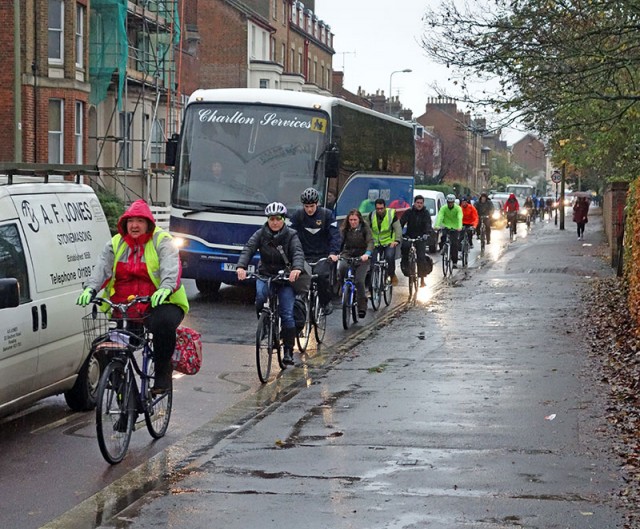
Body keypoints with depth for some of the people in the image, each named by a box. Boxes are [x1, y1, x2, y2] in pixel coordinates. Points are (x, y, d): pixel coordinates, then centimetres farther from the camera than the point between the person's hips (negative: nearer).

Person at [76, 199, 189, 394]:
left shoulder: (162, 241, 2)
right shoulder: (116, 244, 13)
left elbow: (171, 267, -17)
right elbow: (102, 267, -3)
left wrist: (166, 288, -39)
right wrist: (90, 288, -24)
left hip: (159, 303, -4)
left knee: (164, 322, -36)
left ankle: (163, 373, -15)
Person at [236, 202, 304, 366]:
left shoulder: (291, 235, -7)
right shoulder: (260, 234, -2)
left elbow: (298, 253, -22)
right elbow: (248, 249, -15)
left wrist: (297, 268, -45)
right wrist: (241, 267, -36)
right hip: (265, 274, 1)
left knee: (287, 314, -9)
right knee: (260, 295, -32)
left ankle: (288, 352, -1)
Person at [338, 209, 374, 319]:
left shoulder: (365, 229, -2)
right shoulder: (344, 229, 4)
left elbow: (370, 242, -15)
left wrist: (367, 254, -36)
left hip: (361, 257, -2)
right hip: (347, 254, 2)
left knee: (359, 280, -17)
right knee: (341, 268, -33)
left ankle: (362, 307, -7)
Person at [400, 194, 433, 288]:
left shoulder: (425, 213, 1)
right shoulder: (409, 212, 2)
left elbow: (428, 224, -14)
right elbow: (402, 222, -9)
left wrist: (427, 233, -35)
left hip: (420, 238, 0)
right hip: (409, 236, 0)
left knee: (421, 257, -9)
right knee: (405, 246, -33)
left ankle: (422, 279, 2)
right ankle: (404, 264, -11)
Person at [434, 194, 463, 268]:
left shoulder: (458, 208, -14)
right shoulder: (443, 208, -11)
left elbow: (460, 218, -27)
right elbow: (439, 217, -24)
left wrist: (459, 227, -44)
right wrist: (437, 225, -42)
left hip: (455, 228, -1)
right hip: (446, 226, 1)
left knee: (454, 244, -6)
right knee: (443, 238, -27)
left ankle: (455, 262, 1)